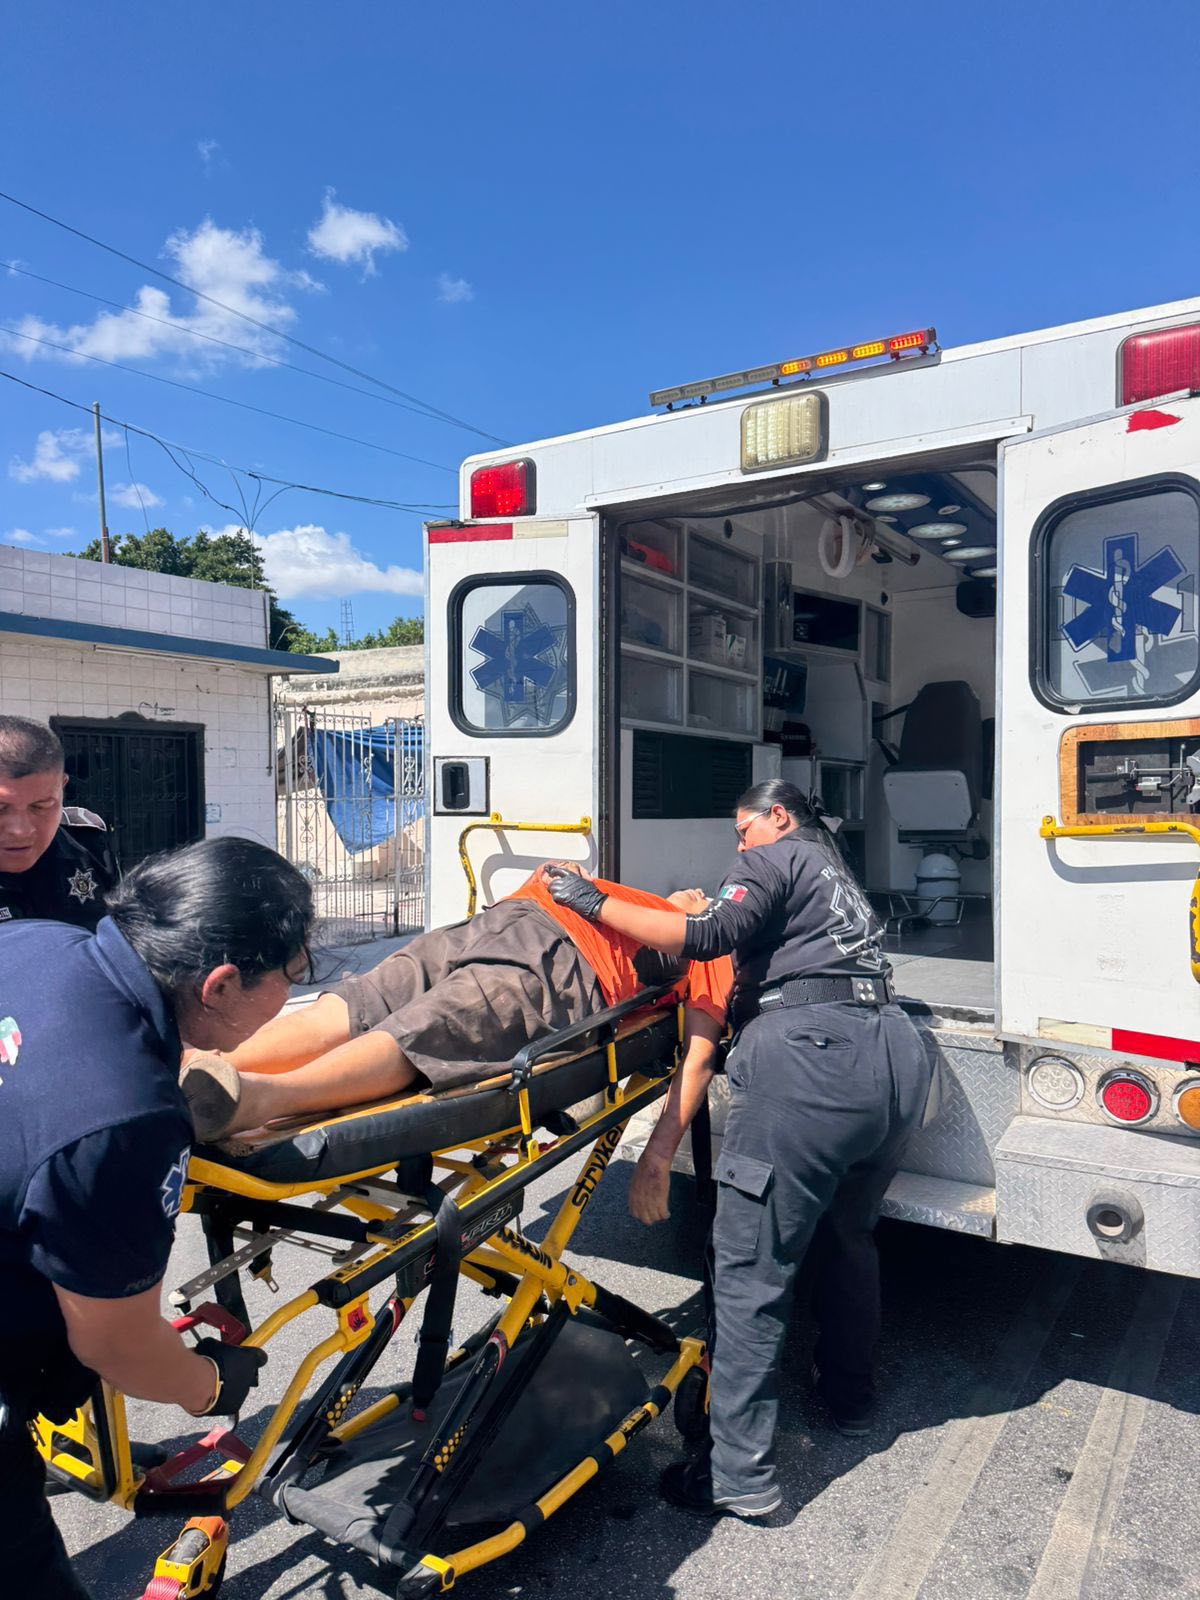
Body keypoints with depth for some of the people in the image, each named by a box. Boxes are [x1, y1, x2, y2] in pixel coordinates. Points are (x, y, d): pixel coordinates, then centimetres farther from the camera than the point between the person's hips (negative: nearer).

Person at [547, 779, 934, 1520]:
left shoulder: (778, 858, 9)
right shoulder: (841, 880, 32)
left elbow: (709, 935, -13)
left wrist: (597, 903, -7)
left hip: (812, 1058, -9)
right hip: (900, 1056, 9)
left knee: (751, 1264, 0)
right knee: (850, 1234, 29)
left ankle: (740, 1473, 7)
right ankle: (851, 1396, 45)